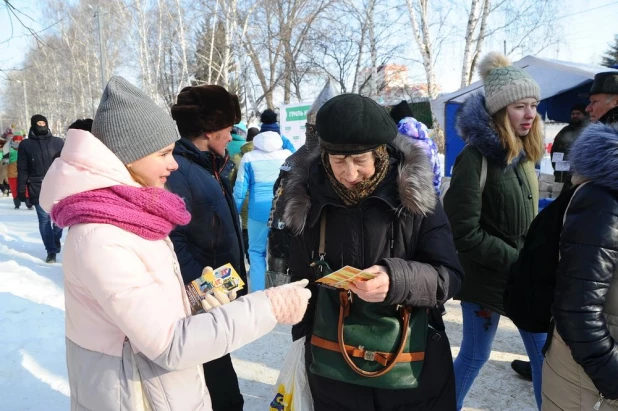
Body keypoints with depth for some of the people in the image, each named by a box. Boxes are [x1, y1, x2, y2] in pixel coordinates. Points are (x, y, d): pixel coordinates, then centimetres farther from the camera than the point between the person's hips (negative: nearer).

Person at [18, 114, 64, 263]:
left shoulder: (58, 142, 8)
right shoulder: (25, 145, 7)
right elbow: (22, 170, 4)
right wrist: (21, 190, -1)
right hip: (38, 189, 0)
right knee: (44, 219, -1)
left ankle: (56, 244, 28)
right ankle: (51, 251, 4)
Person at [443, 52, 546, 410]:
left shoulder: (524, 155, 5)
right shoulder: (476, 158, -19)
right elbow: (466, 234, -22)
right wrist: (518, 261, -17)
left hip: (526, 275, 7)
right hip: (486, 277, -7)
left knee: (545, 351, 16)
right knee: (475, 355, 8)